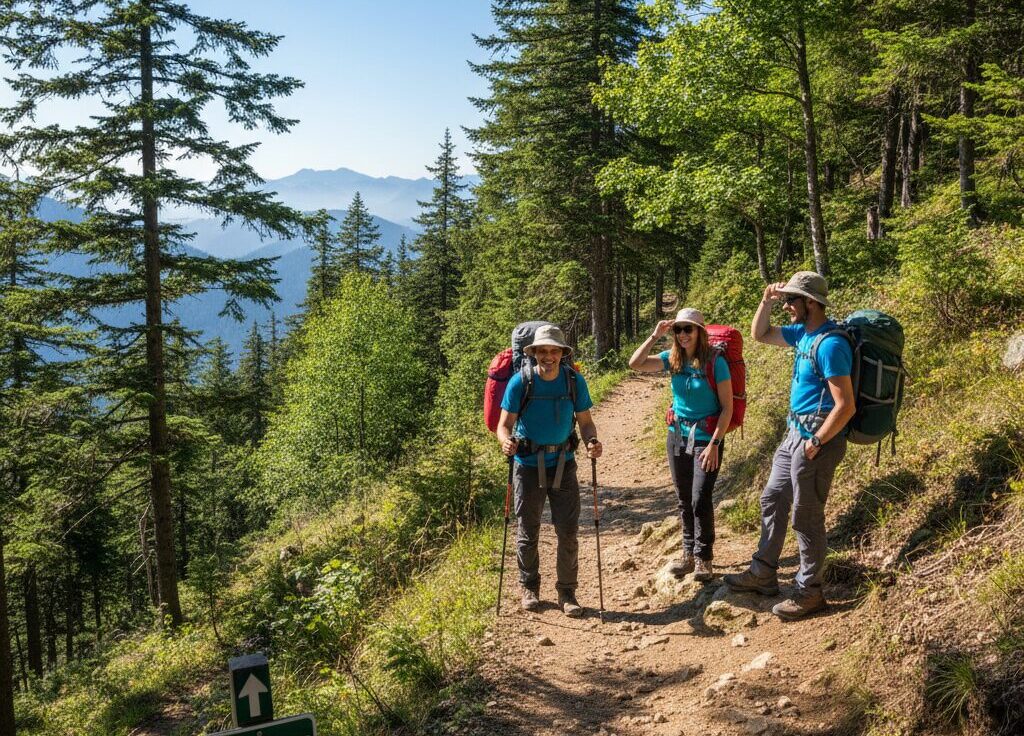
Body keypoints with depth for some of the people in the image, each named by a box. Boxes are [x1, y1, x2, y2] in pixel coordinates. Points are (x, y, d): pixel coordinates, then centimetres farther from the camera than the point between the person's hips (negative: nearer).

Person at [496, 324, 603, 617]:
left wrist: (592, 441, -19)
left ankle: (567, 592, 15)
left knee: (568, 531, 0)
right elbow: (505, 423, -9)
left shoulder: (575, 381, -6)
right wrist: (506, 441, -32)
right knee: (528, 532, 9)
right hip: (528, 464, -1)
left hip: (563, 464, 1)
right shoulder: (520, 382, -11)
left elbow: (585, 421, 2)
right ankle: (529, 587, 28)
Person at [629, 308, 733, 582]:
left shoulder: (715, 362, -13)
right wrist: (654, 336, -15)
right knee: (684, 500, 12)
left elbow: (727, 407, -12)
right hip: (677, 435, 5)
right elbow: (635, 364, -7)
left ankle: (703, 559, 5)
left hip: (706, 438, -5)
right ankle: (689, 553, 24)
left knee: (700, 500, -10)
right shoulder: (673, 359, 1)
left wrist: (714, 444, -17)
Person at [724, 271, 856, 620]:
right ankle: (763, 574, 30)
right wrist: (767, 300, 6)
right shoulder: (803, 333, 7)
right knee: (772, 501, 18)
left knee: (806, 518, 1)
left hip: (817, 439, -10)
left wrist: (815, 443, -20)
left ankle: (809, 592, 16)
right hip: (794, 433, 10)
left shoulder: (830, 344, -22)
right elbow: (759, 334, 21)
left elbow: (845, 406, -24)